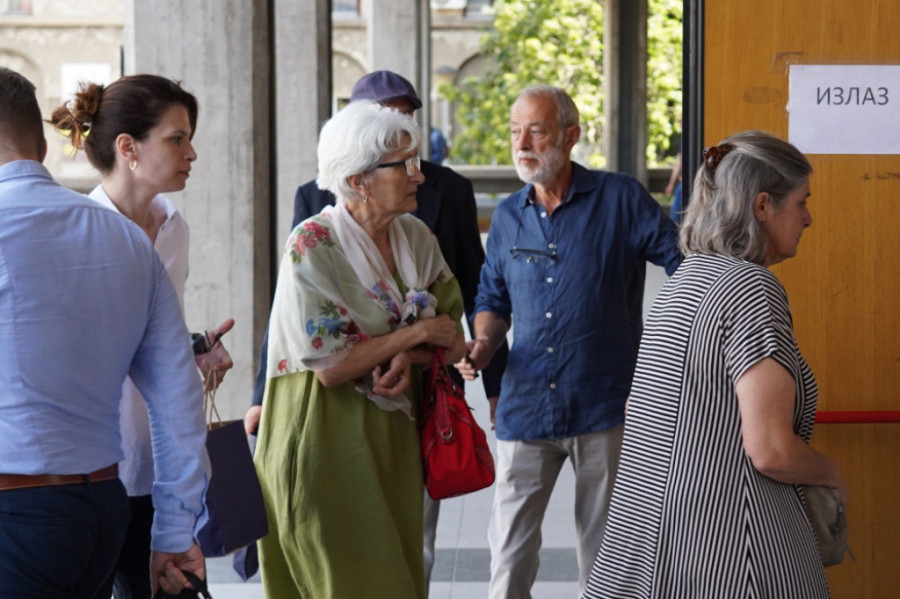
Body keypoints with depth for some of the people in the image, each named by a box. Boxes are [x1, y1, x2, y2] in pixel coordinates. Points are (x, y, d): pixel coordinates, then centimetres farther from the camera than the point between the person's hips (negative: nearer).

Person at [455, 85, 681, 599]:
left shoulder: (620, 199, -6)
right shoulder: (508, 216, 7)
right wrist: (484, 343, -3)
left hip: (607, 407, -3)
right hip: (526, 405, 3)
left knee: (604, 553, 9)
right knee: (509, 549, 2)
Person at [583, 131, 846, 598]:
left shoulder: (683, 279, 12)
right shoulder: (752, 288, -14)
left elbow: (638, 410, 22)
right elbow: (771, 451, -20)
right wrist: (831, 473, 0)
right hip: (725, 556, -8)